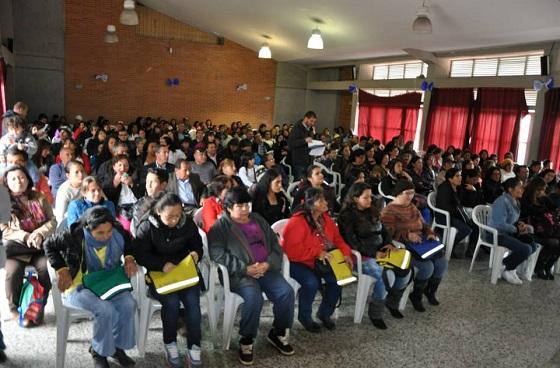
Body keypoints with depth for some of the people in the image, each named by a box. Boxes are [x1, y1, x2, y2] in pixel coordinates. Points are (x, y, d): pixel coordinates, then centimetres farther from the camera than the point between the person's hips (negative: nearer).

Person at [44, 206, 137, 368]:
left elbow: (128, 242, 11)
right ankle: (99, 352, -1)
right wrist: (62, 270, -14)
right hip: (79, 285, -4)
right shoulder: (74, 236, -23)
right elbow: (49, 245, -4)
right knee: (106, 310, -30)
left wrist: (129, 258, -7)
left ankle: (118, 345, 2)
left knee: (128, 305, -23)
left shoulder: (118, 232, -13)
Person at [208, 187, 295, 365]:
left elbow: (274, 243, 14)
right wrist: (245, 269, -19)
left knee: (286, 292, -17)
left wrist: (269, 263, -6)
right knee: (254, 297, -32)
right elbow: (218, 255, -12)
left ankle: (278, 333, 7)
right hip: (239, 273, -5)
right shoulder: (221, 226, 0)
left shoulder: (258, 219, 17)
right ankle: (246, 340, -8)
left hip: (266, 268, 5)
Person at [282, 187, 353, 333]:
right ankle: (304, 316, -1)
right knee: (312, 282, -32)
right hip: (298, 262, -6)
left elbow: (337, 239, 11)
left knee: (337, 278, -17)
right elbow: (292, 250, -27)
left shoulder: (326, 219, 4)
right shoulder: (297, 222, -21)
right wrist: (317, 253, -27)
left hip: (321, 261, 7)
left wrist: (346, 254, -8)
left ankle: (325, 313, 9)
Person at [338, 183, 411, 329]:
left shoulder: (372, 211, 15)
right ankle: (375, 313, -9)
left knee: (405, 269, -11)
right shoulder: (347, 216, -9)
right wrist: (373, 253, -18)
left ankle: (392, 303, 13)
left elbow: (383, 230, 21)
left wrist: (388, 243, 0)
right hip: (362, 256, -7)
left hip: (379, 252, 8)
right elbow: (353, 243, -15)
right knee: (387, 275, -29)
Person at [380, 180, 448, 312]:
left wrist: (430, 233, 4)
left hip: (420, 242, 8)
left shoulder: (412, 207, 18)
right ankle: (416, 296, 1)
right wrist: (407, 235, -27)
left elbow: (423, 224, 25)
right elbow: (389, 233, -17)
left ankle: (430, 291, 17)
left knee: (442, 262, -9)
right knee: (427, 266, -25)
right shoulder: (389, 211, -9)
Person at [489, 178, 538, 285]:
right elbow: (500, 224, -26)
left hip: (508, 232, 10)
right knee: (526, 249, -20)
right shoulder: (502, 202, -21)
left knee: (533, 245, 5)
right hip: (497, 234, -10)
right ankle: (507, 270, 2)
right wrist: (517, 229, -15)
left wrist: (519, 223, 2)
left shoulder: (515, 201, 8)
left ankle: (506, 264, 10)